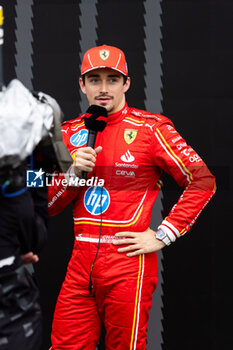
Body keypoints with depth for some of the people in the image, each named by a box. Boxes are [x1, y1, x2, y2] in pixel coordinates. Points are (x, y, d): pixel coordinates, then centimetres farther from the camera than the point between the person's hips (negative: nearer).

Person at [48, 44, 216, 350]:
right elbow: (48, 206, 11)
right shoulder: (70, 133, 12)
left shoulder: (149, 128, -3)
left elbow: (203, 181, -6)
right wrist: (74, 172, -8)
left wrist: (162, 236, -8)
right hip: (81, 263, 4)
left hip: (128, 262, -4)